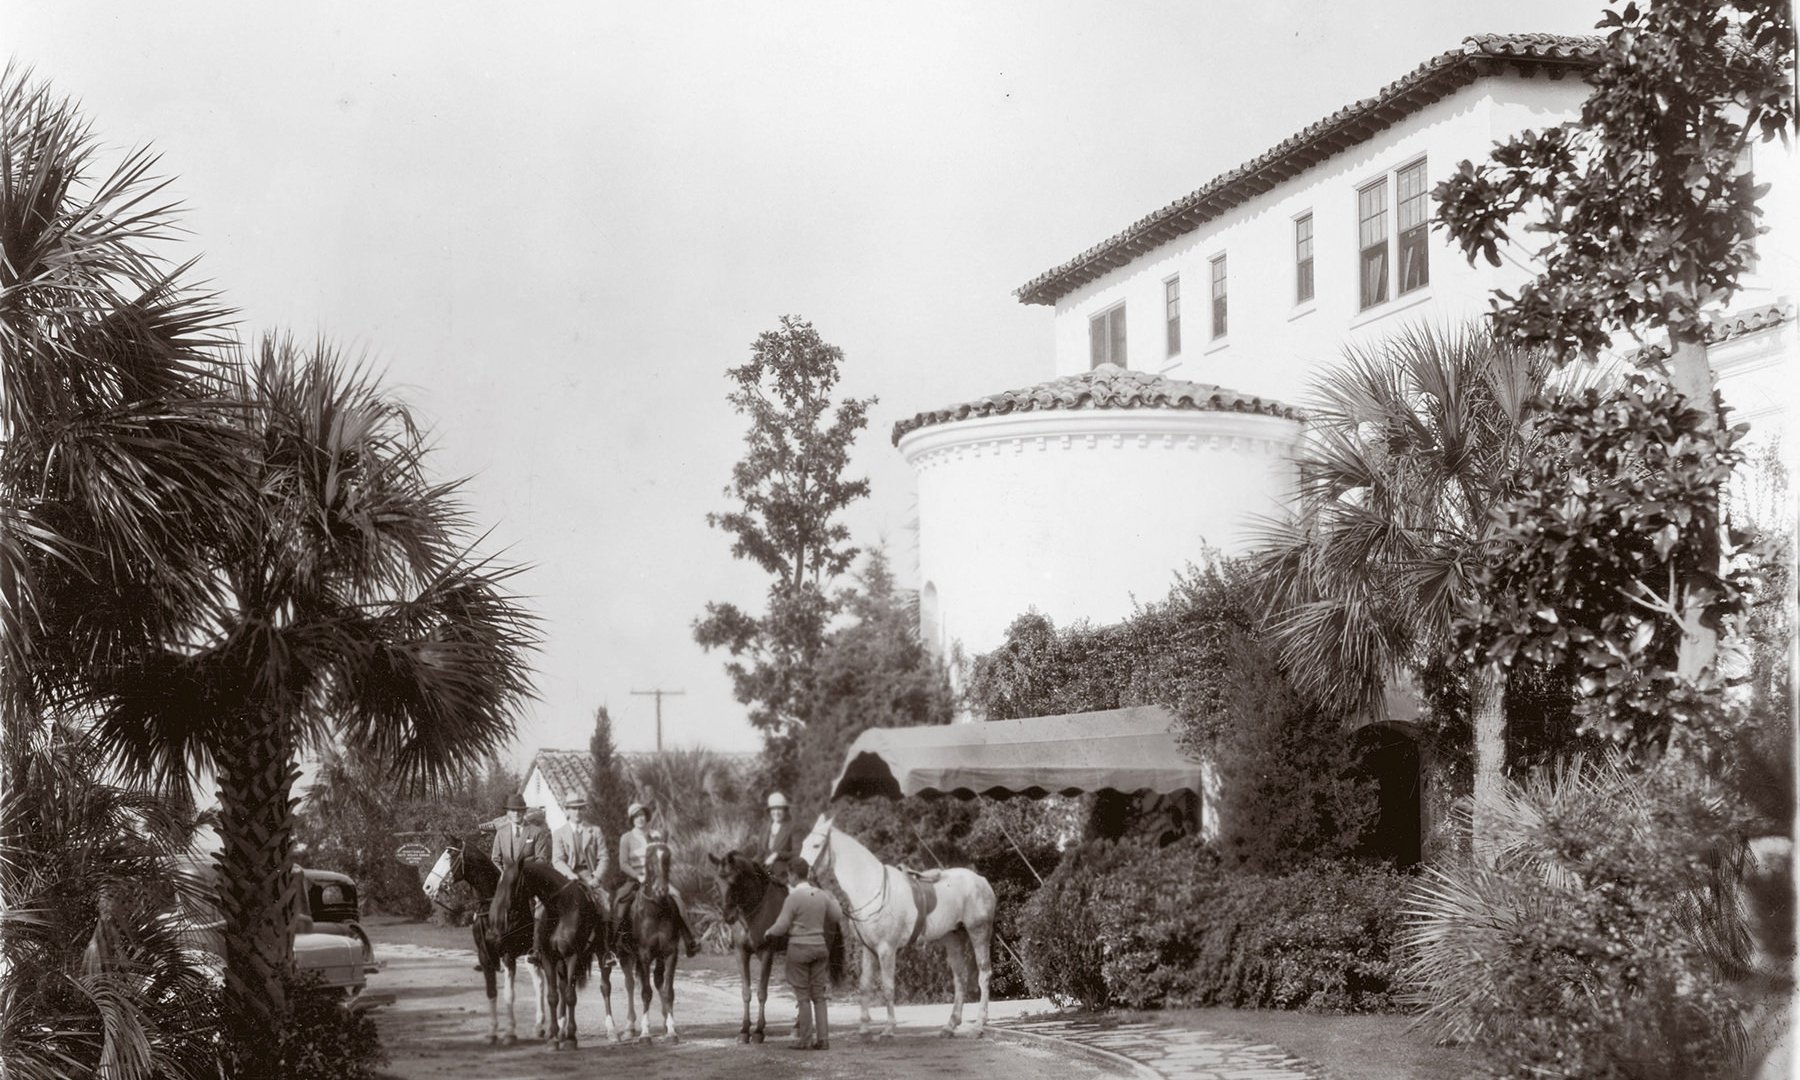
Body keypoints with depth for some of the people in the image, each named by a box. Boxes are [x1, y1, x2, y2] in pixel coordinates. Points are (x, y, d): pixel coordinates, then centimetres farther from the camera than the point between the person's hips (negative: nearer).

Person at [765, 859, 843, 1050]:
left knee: (803, 995, 3)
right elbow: (838, 917, 14)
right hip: (819, 946, 5)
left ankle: (805, 1039, 6)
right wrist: (834, 900, 32)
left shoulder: (793, 898, -17)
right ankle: (823, 1038, 8)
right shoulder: (821, 895, 2)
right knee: (819, 995, 10)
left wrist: (769, 931, 7)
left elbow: (780, 928, -14)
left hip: (799, 948, -5)